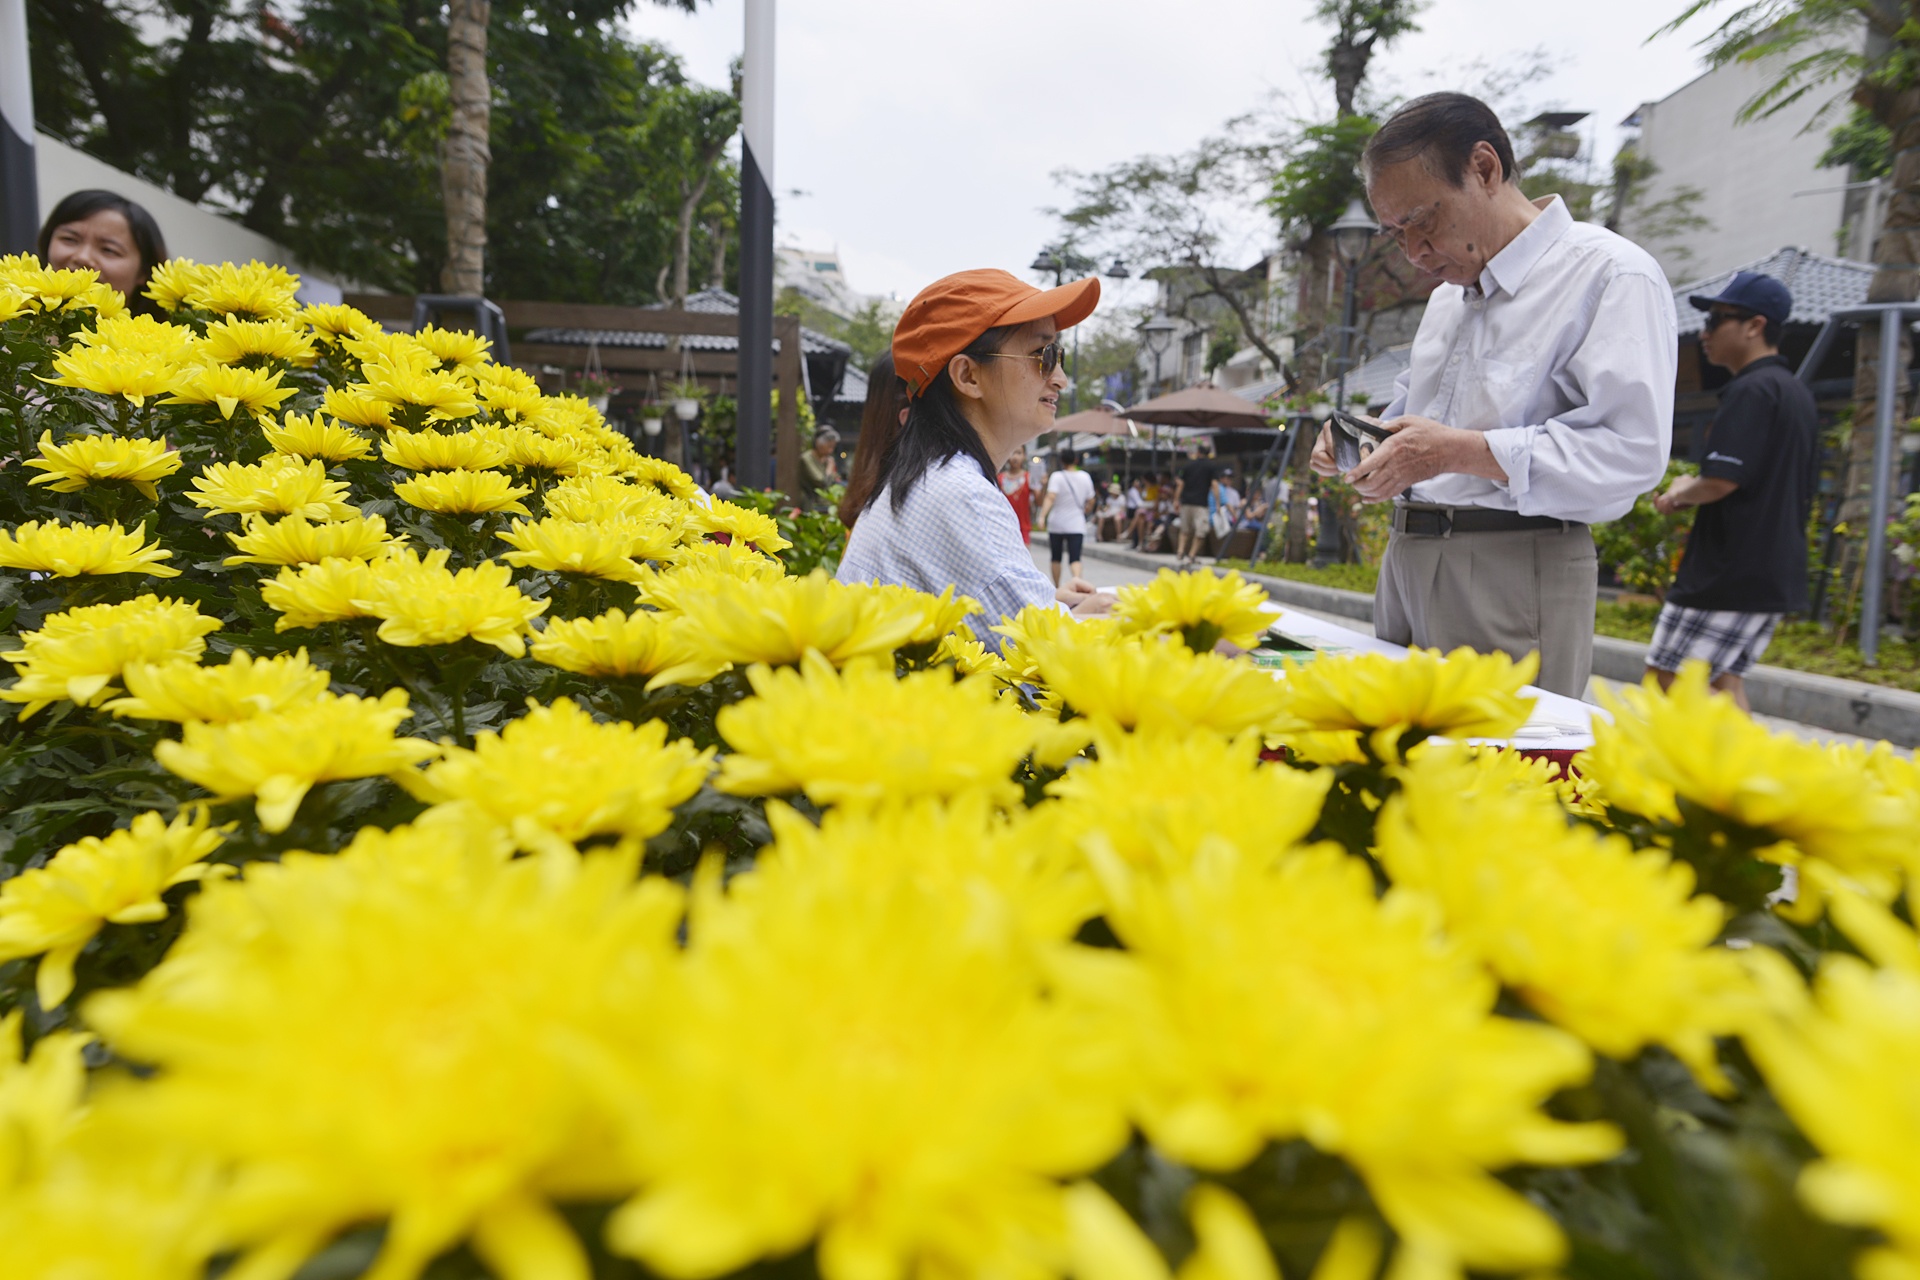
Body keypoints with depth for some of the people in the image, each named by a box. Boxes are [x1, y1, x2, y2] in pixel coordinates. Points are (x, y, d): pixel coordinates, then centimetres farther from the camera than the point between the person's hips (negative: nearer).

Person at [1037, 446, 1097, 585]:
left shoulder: (1057, 476, -7)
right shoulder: (1085, 477, 3)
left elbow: (1050, 497, -21)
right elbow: (1090, 501, 10)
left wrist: (1042, 516, -29)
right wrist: (1086, 511, 30)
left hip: (1056, 523, -1)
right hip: (1077, 525, 1)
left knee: (1055, 558, 14)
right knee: (1075, 558, -6)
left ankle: (1056, 588, 23)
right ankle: (1076, 578, -34)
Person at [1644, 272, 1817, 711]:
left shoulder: (1750, 390, -13)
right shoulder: (1798, 393, 18)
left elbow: (1722, 480, -23)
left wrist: (1678, 496, -3)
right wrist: (1694, 489, 15)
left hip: (1729, 572, -10)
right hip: (1780, 573, 10)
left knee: (1666, 678, -4)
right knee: (1724, 679, 14)